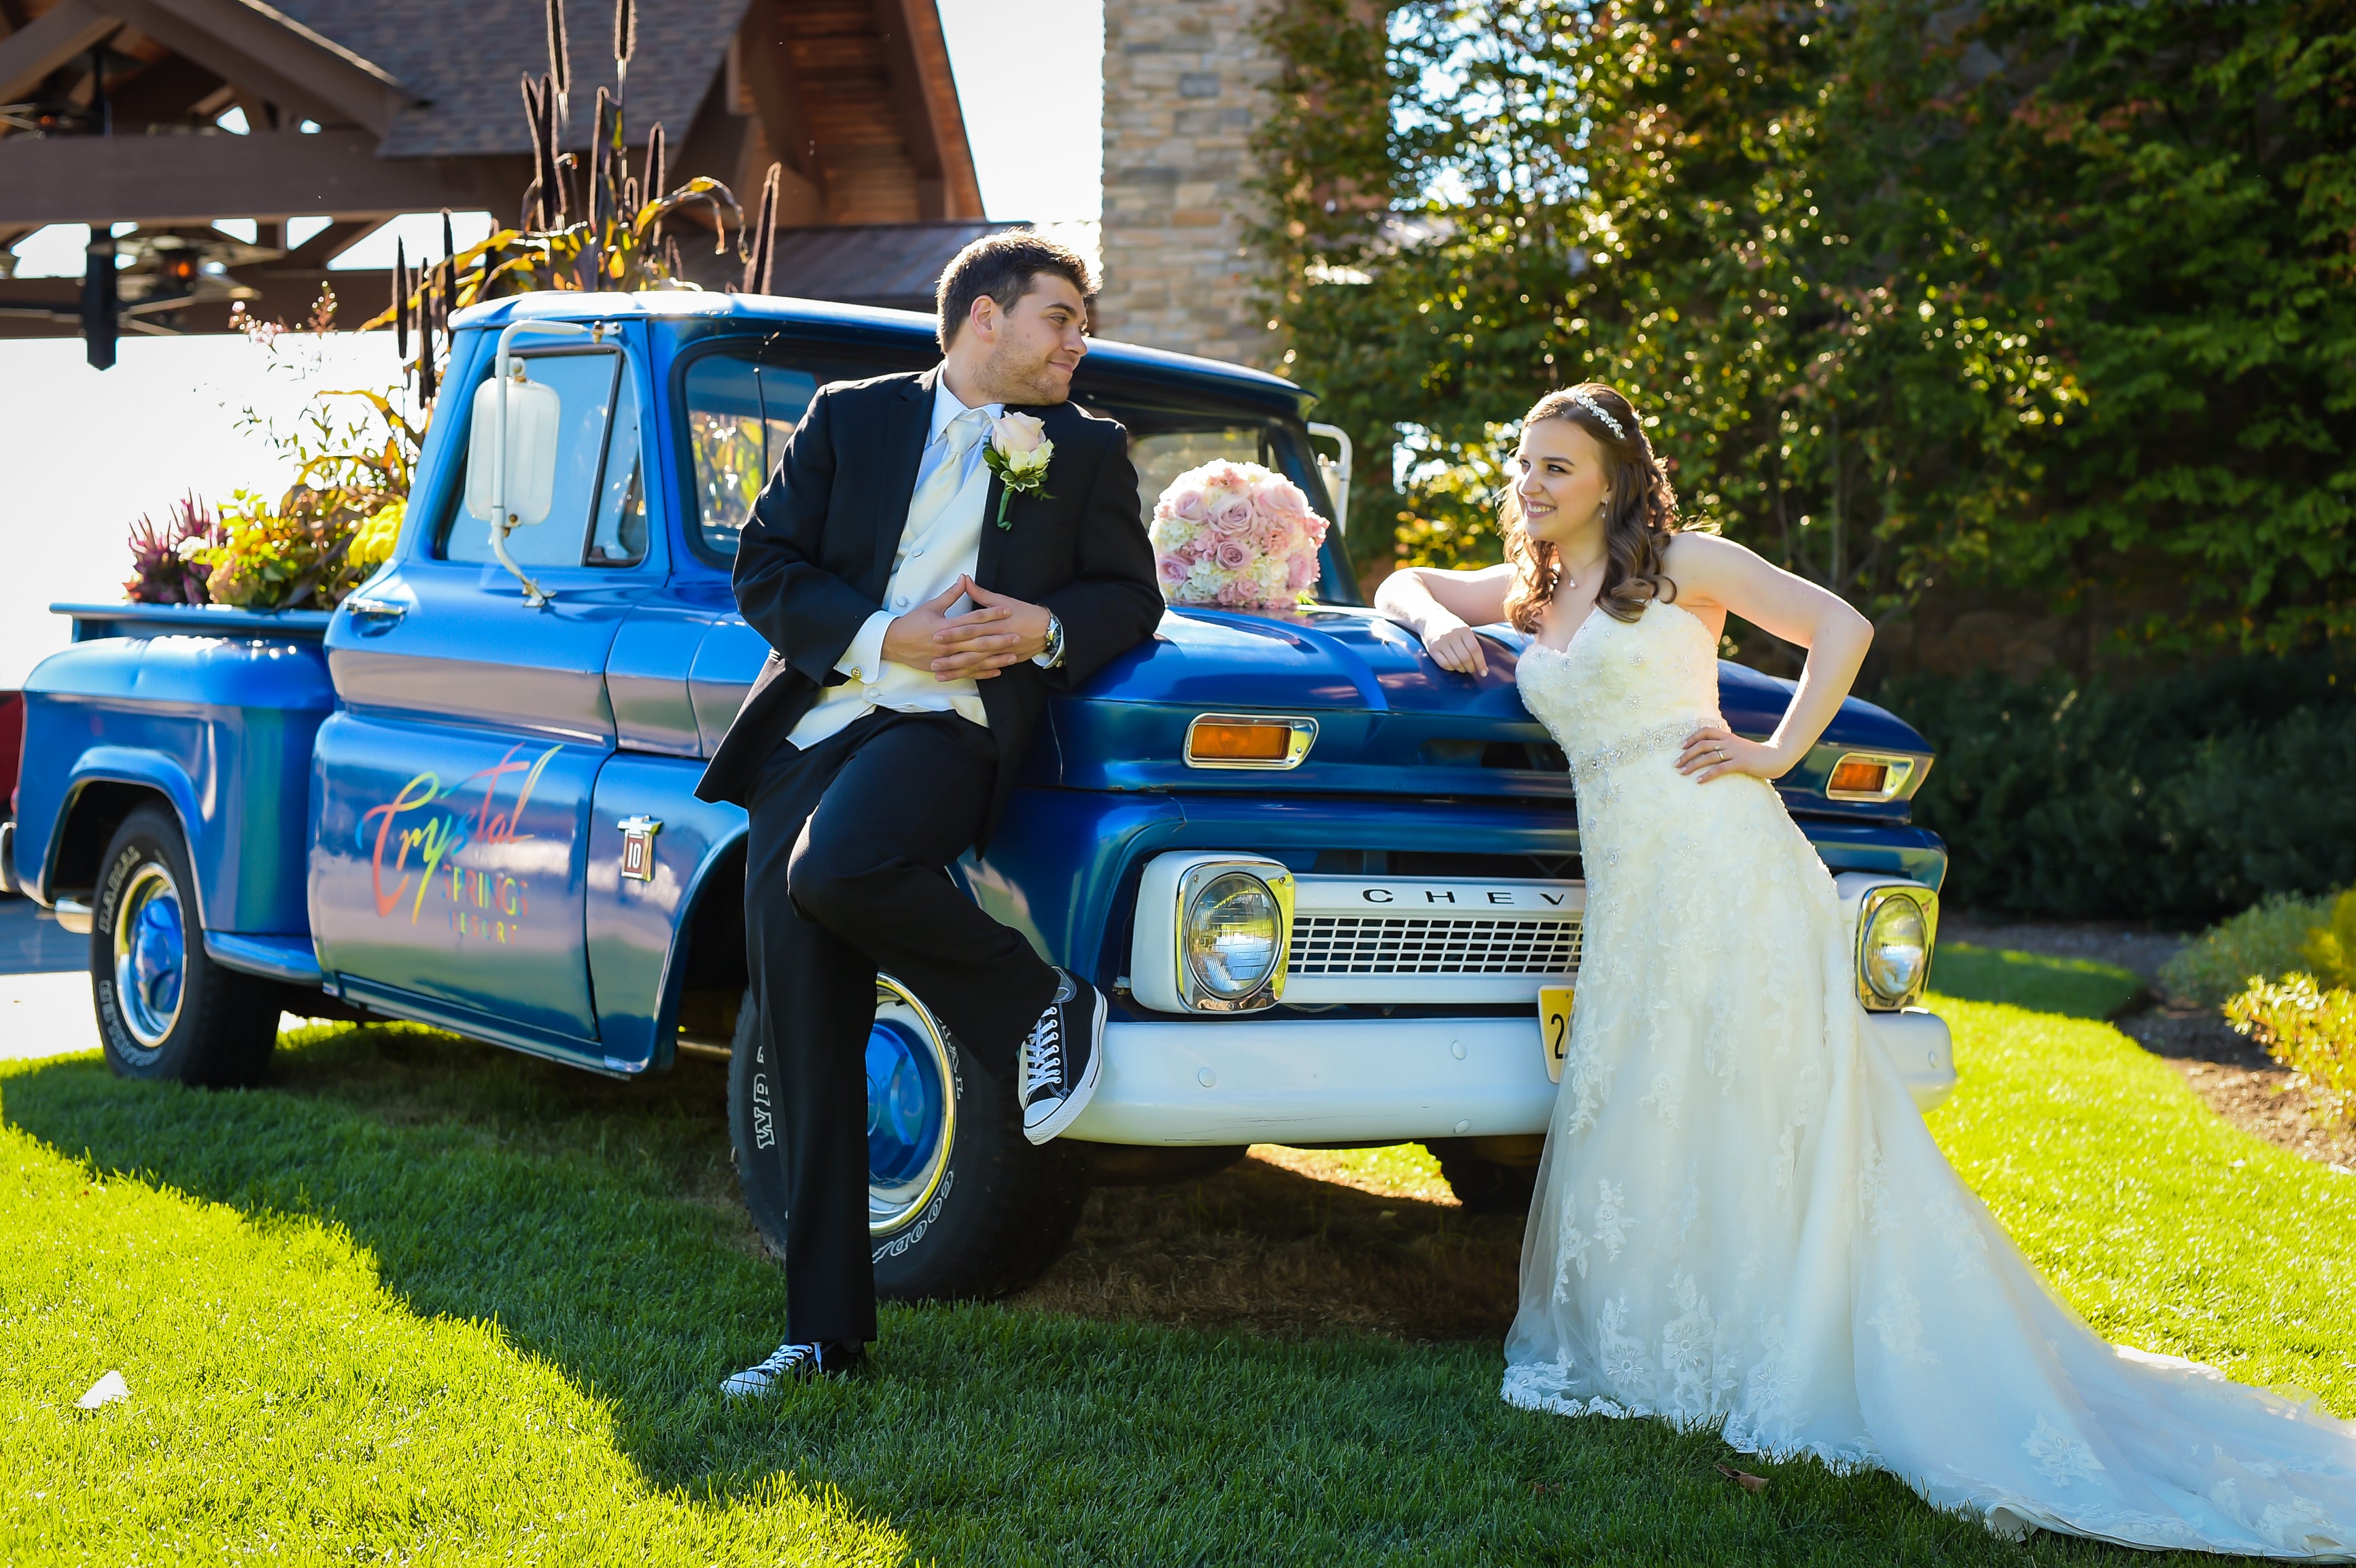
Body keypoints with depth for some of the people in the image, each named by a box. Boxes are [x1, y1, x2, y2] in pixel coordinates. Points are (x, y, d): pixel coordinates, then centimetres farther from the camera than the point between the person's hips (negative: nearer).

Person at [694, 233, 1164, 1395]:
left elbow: (1129, 599, 12)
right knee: (805, 1051, -1)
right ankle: (824, 1332, 8)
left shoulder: (1088, 449, 14)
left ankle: (1040, 1005, -10)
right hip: (814, 726, 2)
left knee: (836, 869, -35)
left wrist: (1048, 628, -10)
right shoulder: (849, 418, 13)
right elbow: (763, 571, 6)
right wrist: (884, 637, -11)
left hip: (953, 729, -2)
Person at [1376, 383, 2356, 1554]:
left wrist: (1776, 753, -6)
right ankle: (1640, 1350, 15)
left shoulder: (1683, 565, 3)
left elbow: (1842, 630, -1)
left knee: (1766, 1120, -3)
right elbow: (1399, 586, 31)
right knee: (1636, 1119, 6)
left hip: (1724, 867, -6)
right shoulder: (1529, 594, 19)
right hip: (1627, 890, 6)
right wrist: (1434, 620, 10)